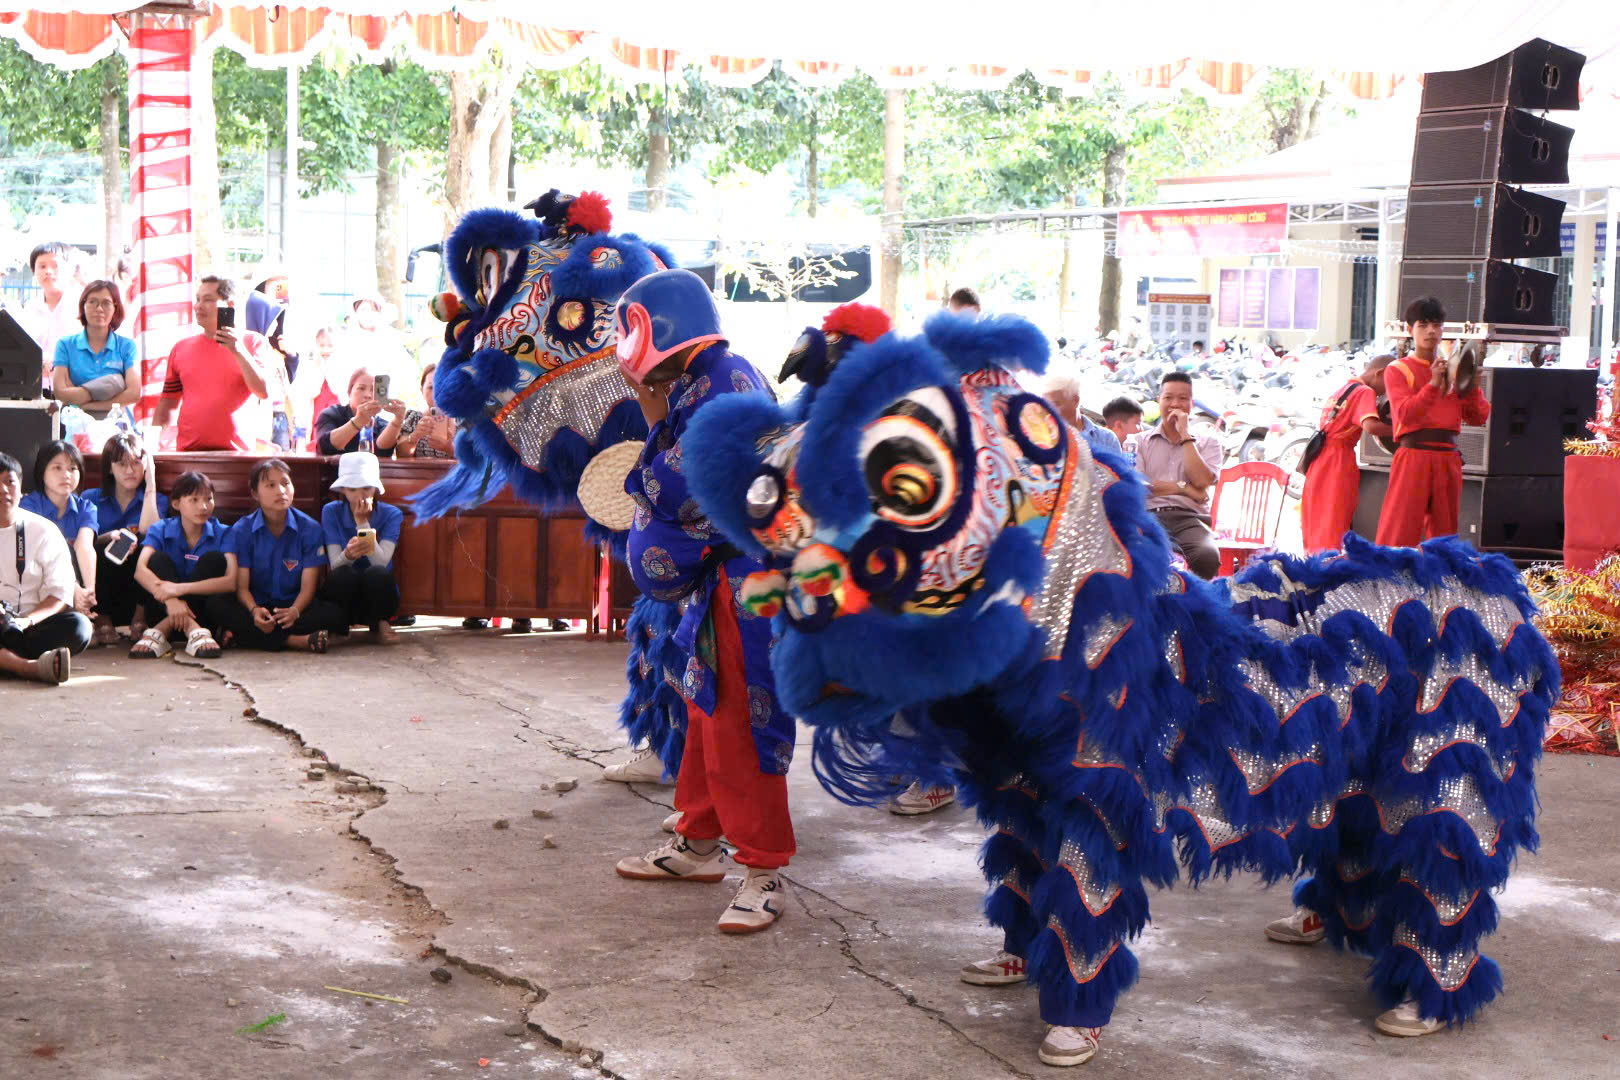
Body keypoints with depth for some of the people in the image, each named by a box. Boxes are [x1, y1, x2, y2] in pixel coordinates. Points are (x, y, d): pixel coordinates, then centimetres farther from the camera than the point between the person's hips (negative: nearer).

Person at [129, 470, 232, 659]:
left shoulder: (221, 534, -3)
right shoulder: (160, 530, 0)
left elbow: (231, 582, -20)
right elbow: (140, 570, -19)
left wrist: (181, 588, -32)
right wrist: (169, 599, -38)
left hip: (202, 611, 0)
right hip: (162, 609, 0)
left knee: (214, 558, -19)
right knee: (158, 559, -19)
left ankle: (160, 631, -30)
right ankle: (192, 630, -38)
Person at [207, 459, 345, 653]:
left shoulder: (310, 528, -1)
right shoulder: (241, 531, 0)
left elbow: (308, 586, -7)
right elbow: (241, 586, -7)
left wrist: (295, 611, -30)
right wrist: (254, 610, -31)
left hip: (293, 606, 0)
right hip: (257, 606, 0)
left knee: (334, 614, -30)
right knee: (215, 605, -31)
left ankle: (248, 635, -31)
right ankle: (296, 641, -35)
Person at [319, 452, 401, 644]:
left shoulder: (391, 515, -5)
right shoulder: (331, 512, -4)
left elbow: (381, 562, -19)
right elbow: (335, 564, -14)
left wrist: (363, 522, -24)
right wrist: (348, 554, -38)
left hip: (376, 598, 0)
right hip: (344, 597, 0)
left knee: (376, 573, -32)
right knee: (344, 575, -33)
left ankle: (379, 624, -5)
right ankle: (339, 627, -6)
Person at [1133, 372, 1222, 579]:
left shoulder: (1208, 443, 21)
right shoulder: (1140, 441, 19)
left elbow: (1202, 482, 0)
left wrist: (1184, 435, 5)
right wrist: (1183, 488, 2)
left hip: (1190, 517, 1)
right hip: (1151, 516, -1)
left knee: (1207, 556, -35)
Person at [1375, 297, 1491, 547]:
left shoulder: (1455, 370, 16)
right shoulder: (1398, 370, 3)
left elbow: (1479, 416, 10)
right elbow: (1406, 413, -13)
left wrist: (1471, 387, -6)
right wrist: (1433, 384, -21)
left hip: (1448, 459, 5)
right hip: (1413, 457, -5)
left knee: (1444, 531, 8)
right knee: (1398, 529, -12)